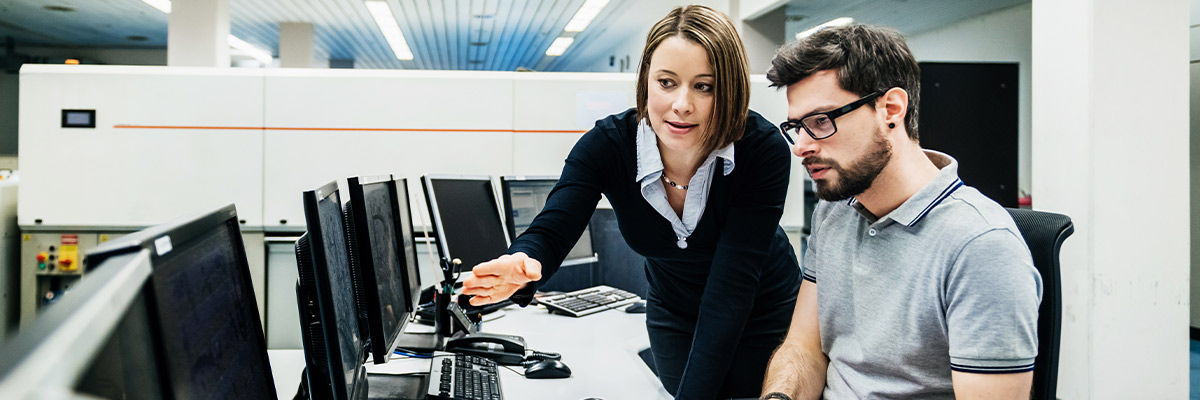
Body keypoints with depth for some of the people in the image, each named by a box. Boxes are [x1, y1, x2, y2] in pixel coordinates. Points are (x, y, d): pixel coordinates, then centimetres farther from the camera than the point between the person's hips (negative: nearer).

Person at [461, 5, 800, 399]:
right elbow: (552, 230, -32)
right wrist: (522, 264, -57)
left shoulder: (764, 149, -30)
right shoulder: (606, 145, -23)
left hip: (762, 312, -1)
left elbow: (733, 283, -34)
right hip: (673, 314, 2)